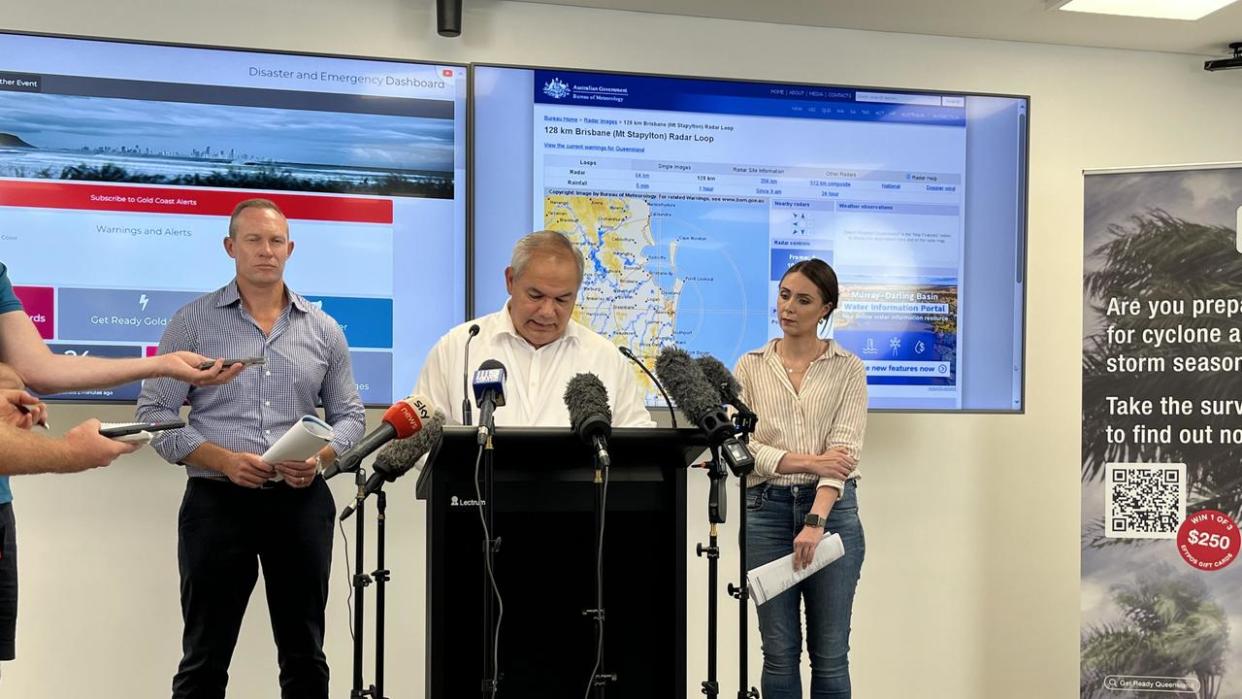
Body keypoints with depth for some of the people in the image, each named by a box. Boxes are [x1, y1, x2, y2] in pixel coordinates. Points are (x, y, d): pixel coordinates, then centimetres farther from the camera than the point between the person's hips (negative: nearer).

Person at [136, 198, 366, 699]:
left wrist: (319, 458, -10)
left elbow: (350, 415, 11)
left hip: (302, 503, 2)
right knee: (205, 657, 8)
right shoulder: (192, 322, 1)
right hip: (217, 501, -2)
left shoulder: (323, 329, 7)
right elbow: (155, 413, -2)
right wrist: (224, 460, -15)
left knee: (305, 655, 11)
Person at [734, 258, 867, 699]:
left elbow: (844, 450, -10)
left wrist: (815, 521, -23)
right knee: (779, 653, 7)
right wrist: (805, 460, -18)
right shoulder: (750, 367, 7)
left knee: (830, 655, 6)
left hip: (832, 511, -1)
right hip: (767, 510, 1)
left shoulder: (848, 369, 2)